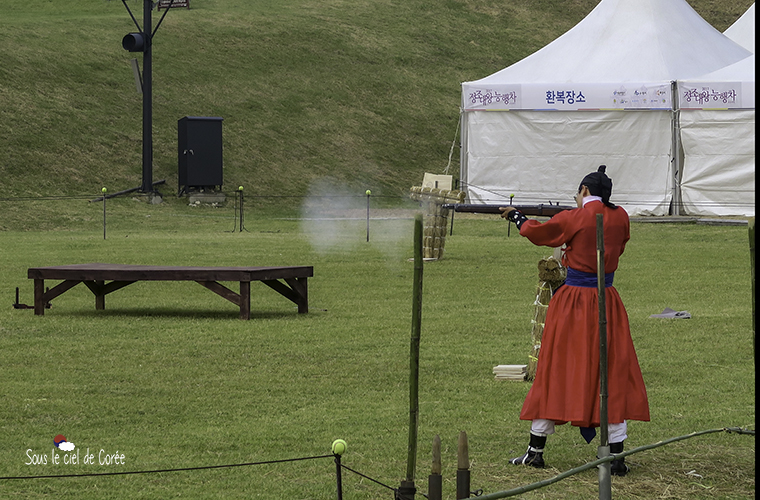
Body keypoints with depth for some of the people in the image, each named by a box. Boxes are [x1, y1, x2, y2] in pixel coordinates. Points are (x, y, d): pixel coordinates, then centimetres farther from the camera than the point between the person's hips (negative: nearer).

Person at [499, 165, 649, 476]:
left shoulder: (573, 219, -8)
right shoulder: (620, 218, 2)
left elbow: (537, 232, 8)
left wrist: (516, 216, 28)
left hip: (572, 301, -2)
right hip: (606, 303, 2)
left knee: (555, 371, 8)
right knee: (613, 374, 4)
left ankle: (536, 450, 14)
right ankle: (616, 456, -1)